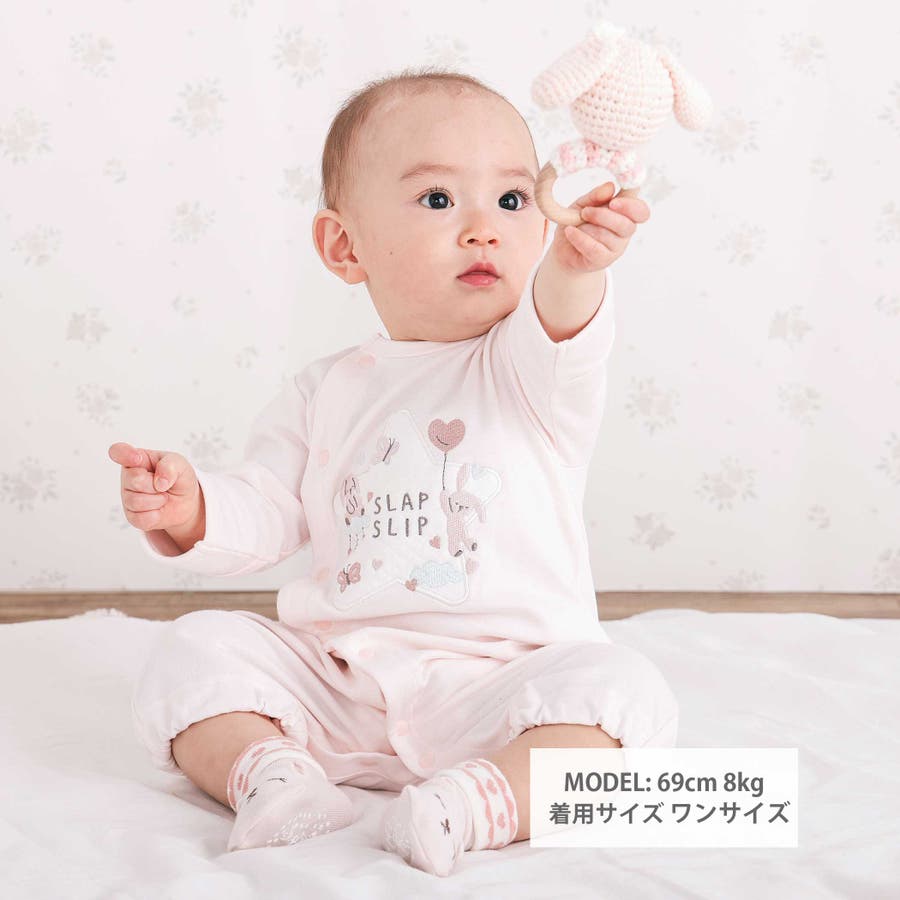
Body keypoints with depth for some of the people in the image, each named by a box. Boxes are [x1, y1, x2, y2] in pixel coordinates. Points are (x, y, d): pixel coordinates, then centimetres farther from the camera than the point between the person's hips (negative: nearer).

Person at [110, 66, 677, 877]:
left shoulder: (531, 368, 0)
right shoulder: (325, 393, 10)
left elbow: (560, 333, -25)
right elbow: (263, 515, 12)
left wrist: (574, 266, -48)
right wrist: (189, 511, -11)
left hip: (497, 679, -3)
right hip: (335, 681, 3)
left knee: (620, 690, -28)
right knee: (195, 650, -9)